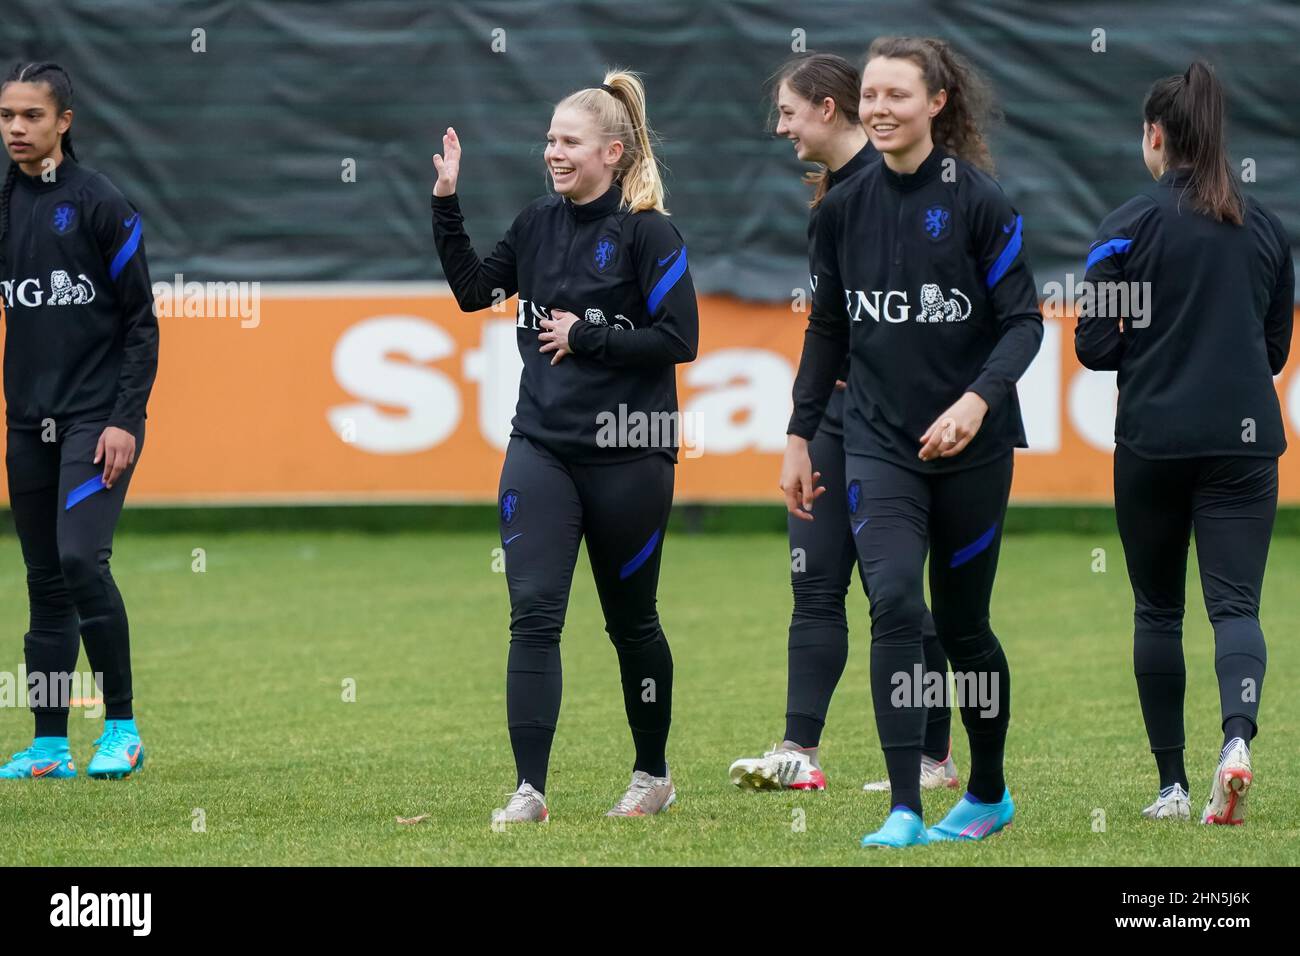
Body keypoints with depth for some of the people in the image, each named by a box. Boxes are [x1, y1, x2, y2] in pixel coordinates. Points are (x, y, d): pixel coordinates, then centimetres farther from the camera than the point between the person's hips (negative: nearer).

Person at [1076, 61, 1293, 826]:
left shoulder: (1131, 226, -7)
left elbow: (1094, 344, -6)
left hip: (1154, 440, -2)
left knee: (1158, 610, 12)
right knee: (1236, 603, -3)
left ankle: (1173, 785, 13)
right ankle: (1238, 739, -30)